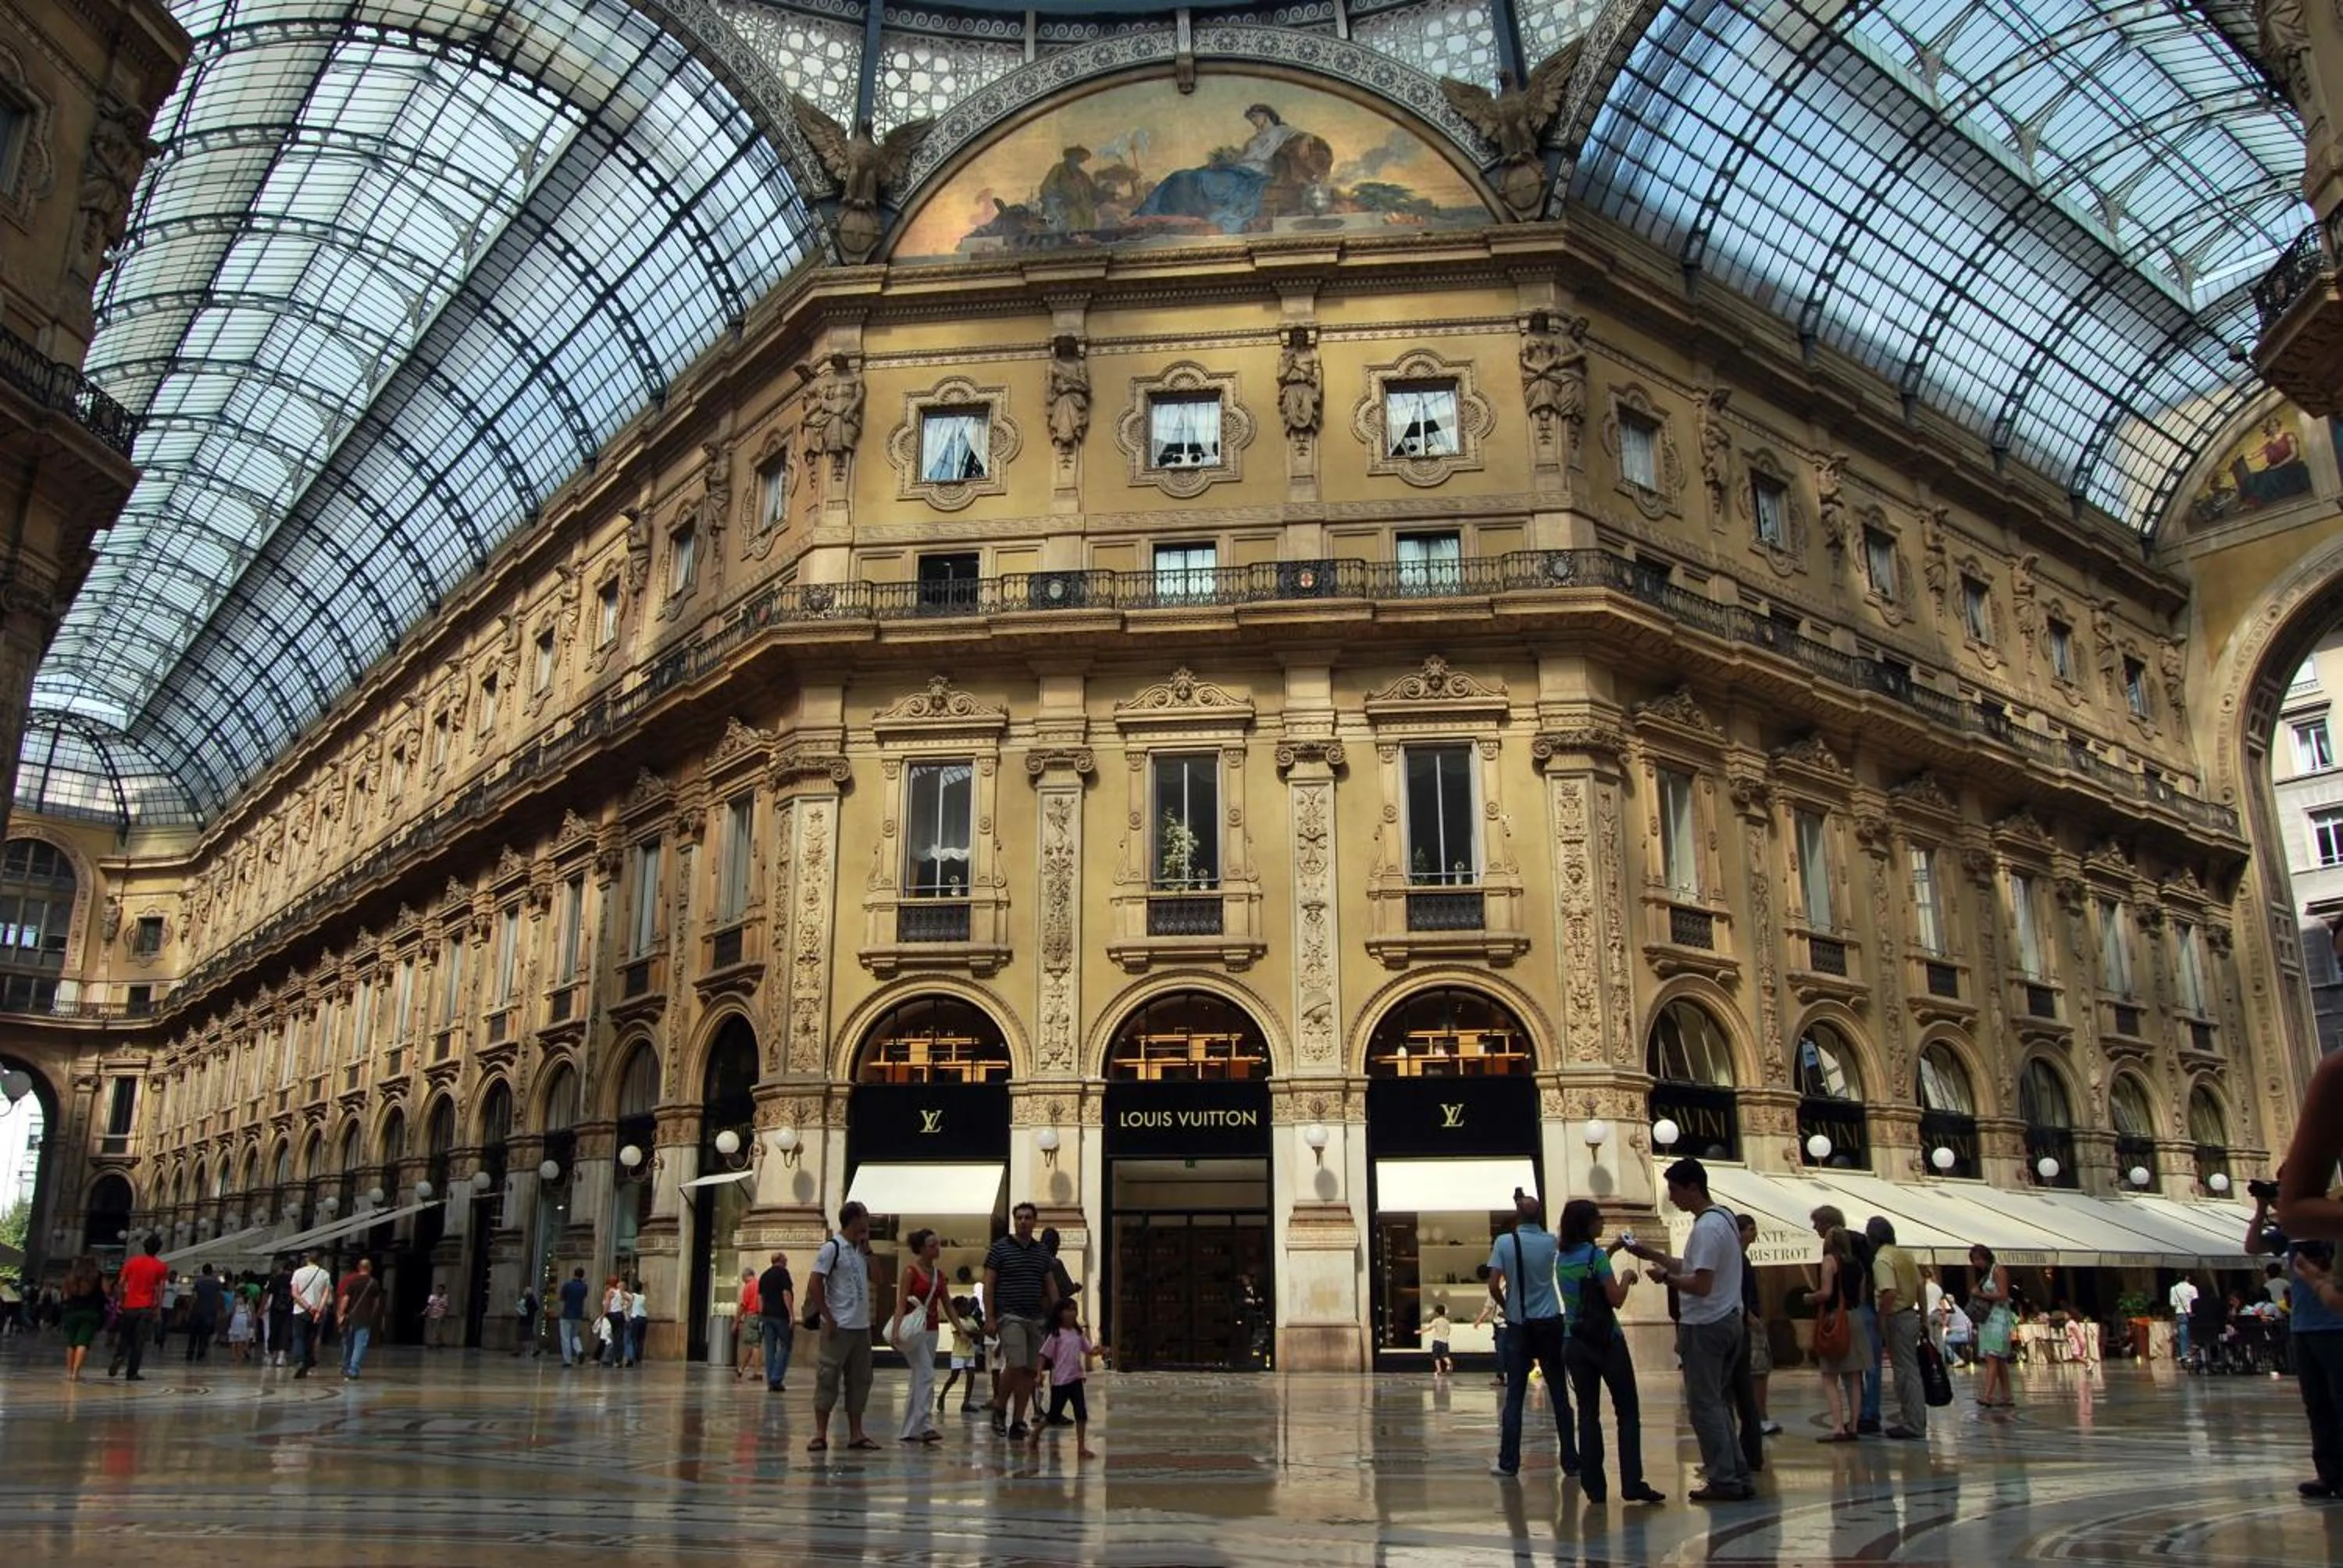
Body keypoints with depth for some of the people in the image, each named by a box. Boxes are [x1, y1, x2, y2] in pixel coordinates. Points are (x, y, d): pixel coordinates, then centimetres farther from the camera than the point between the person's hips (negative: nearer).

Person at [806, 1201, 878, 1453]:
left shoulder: (860, 1250, 13)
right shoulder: (832, 1248, -9)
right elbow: (815, 1285, -12)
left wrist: (868, 1250, 5)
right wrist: (828, 1319, -15)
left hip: (862, 1326, 8)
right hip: (839, 1326, -8)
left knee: (859, 1380, 9)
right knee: (828, 1379, -3)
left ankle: (855, 1433, 14)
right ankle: (820, 1434, 2)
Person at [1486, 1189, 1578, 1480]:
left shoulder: (1504, 1242, -8)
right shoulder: (1550, 1242, -2)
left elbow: (1493, 1286, -11)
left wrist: (1505, 1307, 6)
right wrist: (1531, 1207, 14)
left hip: (1520, 1326, -1)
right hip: (1550, 1324, 1)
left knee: (1514, 1397, 4)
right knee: (1560, 1396, 7)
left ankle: (1509, 1463, 3)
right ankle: (1571, 1462, 9)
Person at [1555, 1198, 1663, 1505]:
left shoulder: (1562, 1258, 7)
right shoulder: (1596, 1255, -13)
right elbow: (1616, 1299, -13)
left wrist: (1612, 1249, 25)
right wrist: (1626, 1277, 4)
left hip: (1574, 1343, 6)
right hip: (1606, 1341, -5)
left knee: (1588, 1413, 8)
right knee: (1628, 1412, 4)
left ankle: (1594, 1486, 5)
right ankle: (1632, 1484, -1)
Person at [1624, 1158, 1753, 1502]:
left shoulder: (1706, 1227, -19)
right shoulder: (1724, 1218, 13)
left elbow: (1701, 1284, -24)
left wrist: (1665, 1277, -11)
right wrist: (1652, 1254, 19)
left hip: (1704, 1326, -10)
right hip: (1729, 1321, 10)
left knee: (1704, 1405, -2)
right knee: (1720, 1403, 15)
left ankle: (1724, 1482, 1)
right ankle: (1738, 1477, 16)